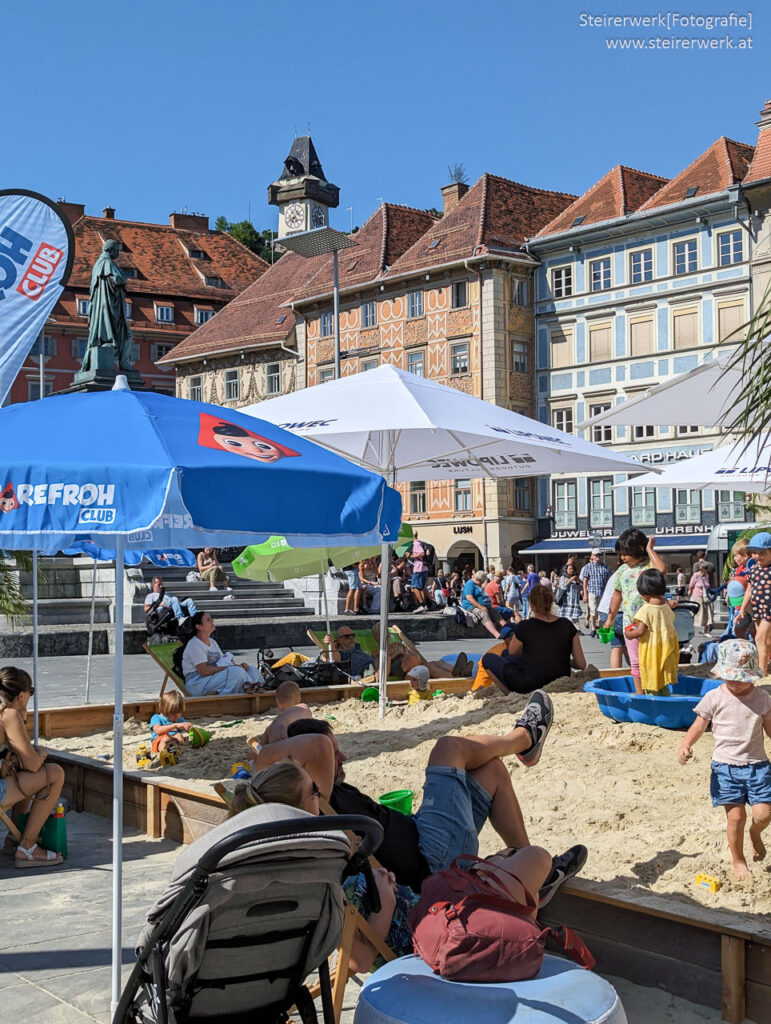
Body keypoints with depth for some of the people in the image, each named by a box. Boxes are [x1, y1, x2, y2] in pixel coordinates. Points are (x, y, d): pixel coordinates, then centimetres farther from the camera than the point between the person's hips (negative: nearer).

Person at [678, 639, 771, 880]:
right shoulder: (714, 698, -4)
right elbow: (699, 725, -2)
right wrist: (686, 745, -18)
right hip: (726, 766, -2)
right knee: (736, 816, -2)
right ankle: (738, 861, 19)